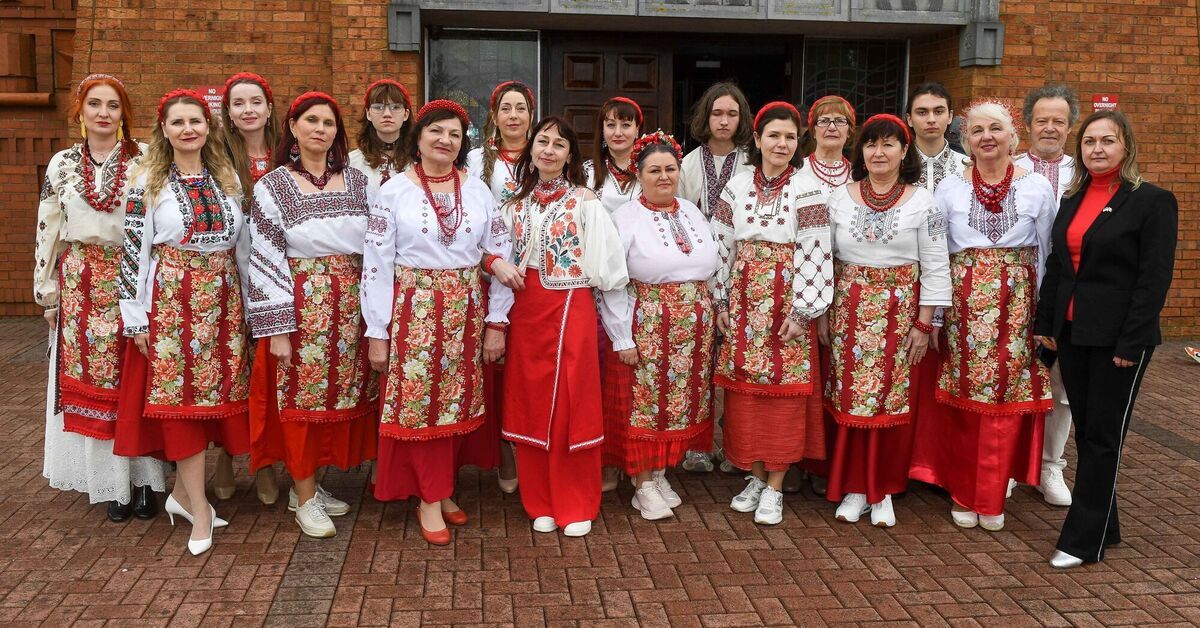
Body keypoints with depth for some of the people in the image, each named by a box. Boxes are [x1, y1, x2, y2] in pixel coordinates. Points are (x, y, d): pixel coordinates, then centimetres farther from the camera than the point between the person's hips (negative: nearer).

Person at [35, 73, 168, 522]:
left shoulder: (146, 161, -1)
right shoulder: (62, 165, 9)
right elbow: (47, 232, 11)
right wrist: (48, 292, 10)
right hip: (80, 286, 3)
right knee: (88, 381, 3)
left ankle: (143, 480, 10)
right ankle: (111, 485, 13)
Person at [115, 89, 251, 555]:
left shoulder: (228, 178, 9)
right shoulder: (147, 182, -1)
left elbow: (243, 245, 12)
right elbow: (133, 251, -4)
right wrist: (135, 317, -8)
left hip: (223, 298, 4)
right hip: (170, 299, -3)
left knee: (215, 392, 4)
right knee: (181, 395, -4)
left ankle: (183, 490, 19)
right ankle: (199, 509, 2)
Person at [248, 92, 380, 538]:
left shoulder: (358, 182, 8)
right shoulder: (273, 186, -1)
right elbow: (266, 259, -6)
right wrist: (276, 328, -13)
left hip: (351, 305, 4)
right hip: (302, 304, -3)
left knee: (339, 394, 8)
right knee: (302, 397, 1)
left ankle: (308, 482, 25)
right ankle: (305, 499, 14)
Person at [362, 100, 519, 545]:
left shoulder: (478, 191, 6)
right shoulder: (394, 191, -2)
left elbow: (501, 256, 6)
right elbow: (376, 264, -4)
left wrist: (497, 321, 1)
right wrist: (377, 333, -7)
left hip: (466, 311, 3)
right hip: (414, 310, -3)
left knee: (457, 401, 8)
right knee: (417, 401, 0)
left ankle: (440, 487, 24)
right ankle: (431, 498, 12)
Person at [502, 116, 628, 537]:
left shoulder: (584, 201, -4)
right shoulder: (518, 202, 11)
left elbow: (604, 264, -8)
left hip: (571, 310, -4)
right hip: (525, 311, 4)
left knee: (572, 405, 1)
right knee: (530, 405, 8)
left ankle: (576, 505, 16)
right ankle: (541, 502, 21)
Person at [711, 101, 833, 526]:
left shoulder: (807, 192, -4)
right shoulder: (737, 188, 5)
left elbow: (814, 255, -8)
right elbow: (722, 247, 8)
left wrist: (803, 311, -12)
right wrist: (721, 302, 5)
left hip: (787, 304, -3)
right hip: (744, 302, 3)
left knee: (783, 392, 1)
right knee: (745, 391, 6)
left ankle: (774, 488, 12)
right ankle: (756, 477, 22)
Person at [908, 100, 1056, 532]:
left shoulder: (1037, 187, 4)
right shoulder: (949, 188, 5)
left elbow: (1045, 254, 6)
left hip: (1016, 305, 0)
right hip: (962, 301, 0)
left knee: (1007, 397, 1)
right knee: (961, 398, 2)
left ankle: (992, 497, 15)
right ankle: (962, 492, 17)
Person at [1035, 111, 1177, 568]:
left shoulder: (1153, 201, -8)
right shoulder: (1073, 199, 11)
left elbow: (1154, 278, -12)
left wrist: (1130, 344, -16)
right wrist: (1045, 322, 10)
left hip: (1117, 337, -6)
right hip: (1072, 333, 6)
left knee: (1103, 436, 1)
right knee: (1085, 431, 12)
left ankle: (1083, 539, 7)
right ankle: (1104, 526, 25)